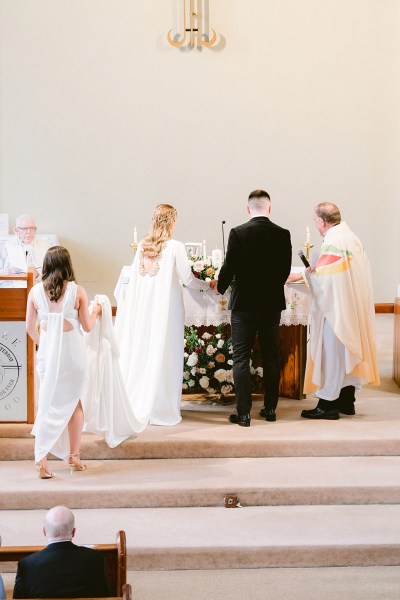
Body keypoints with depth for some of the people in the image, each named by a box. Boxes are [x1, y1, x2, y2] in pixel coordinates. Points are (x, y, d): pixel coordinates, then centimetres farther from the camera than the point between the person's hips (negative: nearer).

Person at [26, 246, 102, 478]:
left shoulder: (36, 291, -2)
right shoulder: (77, 290, -8)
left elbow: (30, 327, 5)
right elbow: (87, 326, 0)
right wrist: (96, 311, 20)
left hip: (47, 352, 1)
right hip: (72, 350, -1)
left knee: (49, 402, 8)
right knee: (73, 402, 15)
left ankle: (41, 457, -5)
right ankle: (74, 456, 20)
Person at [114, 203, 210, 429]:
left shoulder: (143, 245, 3)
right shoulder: (175, 247, -12)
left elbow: (137, 277, 10)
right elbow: (187, 279, -9)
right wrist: (209, 285, 9)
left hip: (143, 306, 5)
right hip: (167, 307, -5)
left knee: (142, 352, 12)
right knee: (163, 355, 3)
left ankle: (137, 405, 18)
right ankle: (160, 408, 8)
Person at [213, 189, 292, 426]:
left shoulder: (238, 233, -12)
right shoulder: (283, 234, -2)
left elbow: (229, 267, -9)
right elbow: (285, 270, 4)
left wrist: (220, 286, 12)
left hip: (244, 303, -3)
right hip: (273, 303, 3)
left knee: (241, 358, 2)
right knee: (271, 357, 13)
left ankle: (243, 413, 0)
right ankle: (270, 409, 20)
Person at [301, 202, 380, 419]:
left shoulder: (332, 242, -18)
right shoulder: (352, 237, 10)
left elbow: (322, 279, -23)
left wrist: (306, 272, -5)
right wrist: (315, 269, 12)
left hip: (335, 309, -9)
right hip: (353, 308, 9)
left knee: (331, 353, -2)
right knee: (348, 352, 14)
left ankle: (328, 405, 3)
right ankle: (346, 401, 22)